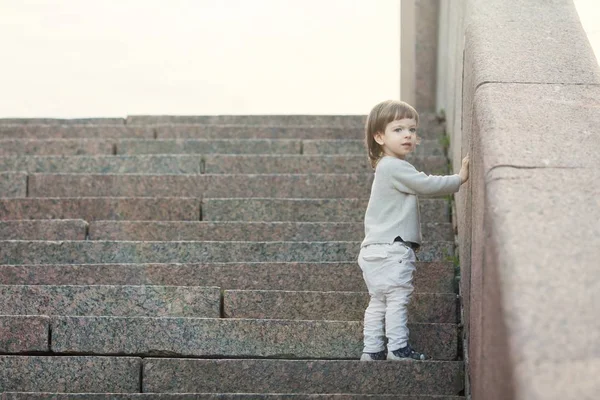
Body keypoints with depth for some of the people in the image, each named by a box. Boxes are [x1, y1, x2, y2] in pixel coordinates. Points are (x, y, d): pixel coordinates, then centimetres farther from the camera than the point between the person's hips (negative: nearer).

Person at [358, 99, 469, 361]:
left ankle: (372, 350, 13)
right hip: (392, 249, -11)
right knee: (397, 298, -7)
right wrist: (459, 179, -8)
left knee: (378, 301, 11)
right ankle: (398, 348, -6)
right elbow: (427, 185, -17)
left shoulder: (389, 168, 20)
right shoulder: (395, 168, -15)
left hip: (376, 249, 11)